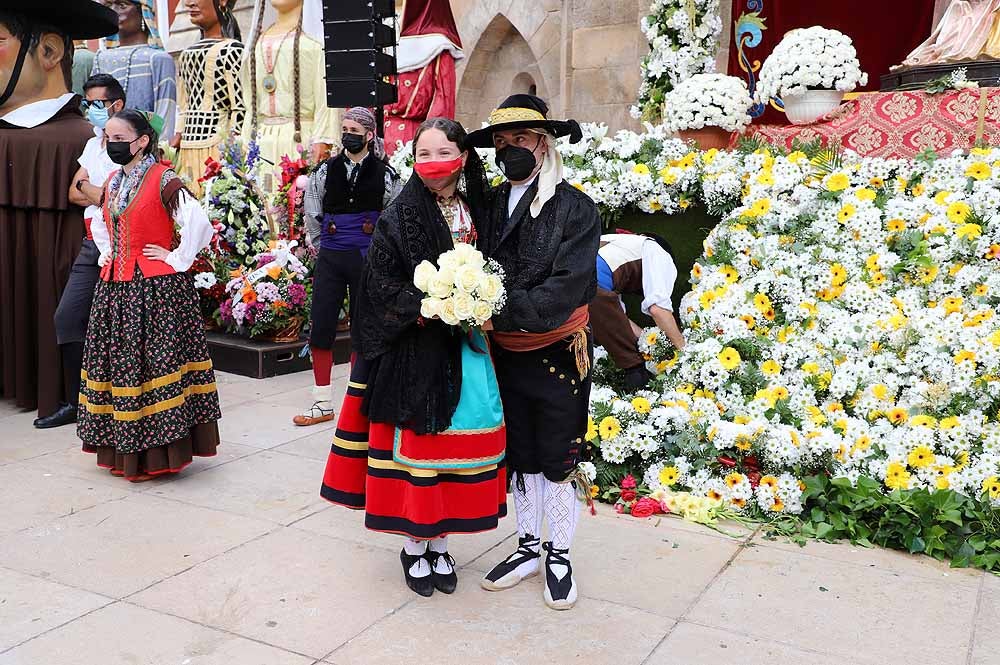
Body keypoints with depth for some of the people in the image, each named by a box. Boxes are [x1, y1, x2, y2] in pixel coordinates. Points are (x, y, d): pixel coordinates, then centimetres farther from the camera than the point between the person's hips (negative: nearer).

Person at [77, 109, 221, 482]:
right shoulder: (113, 181, 14)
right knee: (118, 363, 11)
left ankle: (157, 453, 1)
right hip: (115, 287, 8)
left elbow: (198, 222, -20)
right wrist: (106, 254, 21)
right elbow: (99, 218, 34)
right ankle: (124, 451, 22)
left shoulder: (162, 180, -10)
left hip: (156, 288, -8)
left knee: (153, 364, -7)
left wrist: (177, 259, -14)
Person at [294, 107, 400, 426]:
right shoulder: (326, 170, 5)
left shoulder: (385, 175, 0)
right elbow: (312, 214, 15)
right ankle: (323, 403, 10)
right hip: (330, 258, 2)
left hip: (367, 259, -2)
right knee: (321, 328, 0)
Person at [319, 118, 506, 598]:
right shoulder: (398, 218, -5)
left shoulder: (477, 212, 8)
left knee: (458, 439, 7)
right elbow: (381, 288, -9)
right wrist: (426, 308, -21)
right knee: (414, 441, 1)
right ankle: (414, 545, 19)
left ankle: (439, 541, 23)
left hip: (465, 347, 4)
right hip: (413, 350, -4)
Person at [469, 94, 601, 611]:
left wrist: (502, 314, -25)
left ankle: (559, 556, 25)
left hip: (558, 354, -4)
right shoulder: (494, 205, 4)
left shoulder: (575, 208, -10)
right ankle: (528, 547, 33)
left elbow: (566, 287, -18)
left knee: (559, 461, 7)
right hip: (506, 355, 4)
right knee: (519, 457, 16)